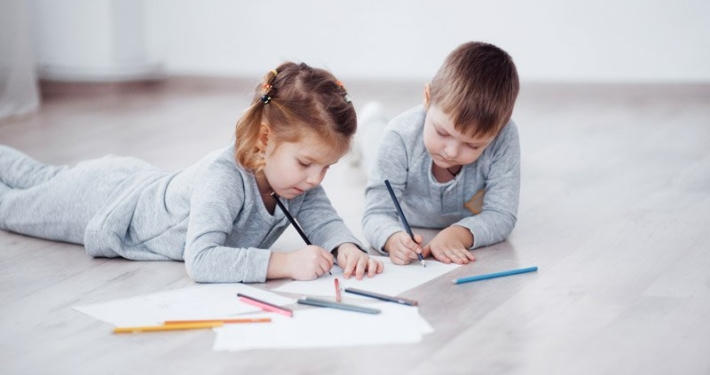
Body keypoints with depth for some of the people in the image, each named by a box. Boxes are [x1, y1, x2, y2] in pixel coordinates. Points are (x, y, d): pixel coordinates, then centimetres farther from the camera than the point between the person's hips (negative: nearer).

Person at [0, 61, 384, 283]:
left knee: (46, 178, 34)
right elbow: (200, 260, -56)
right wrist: (284, 262, -62)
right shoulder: (223, 178, -48)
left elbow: (322, 218, -21)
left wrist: (346, 246, -44)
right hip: (100, 201, -6)